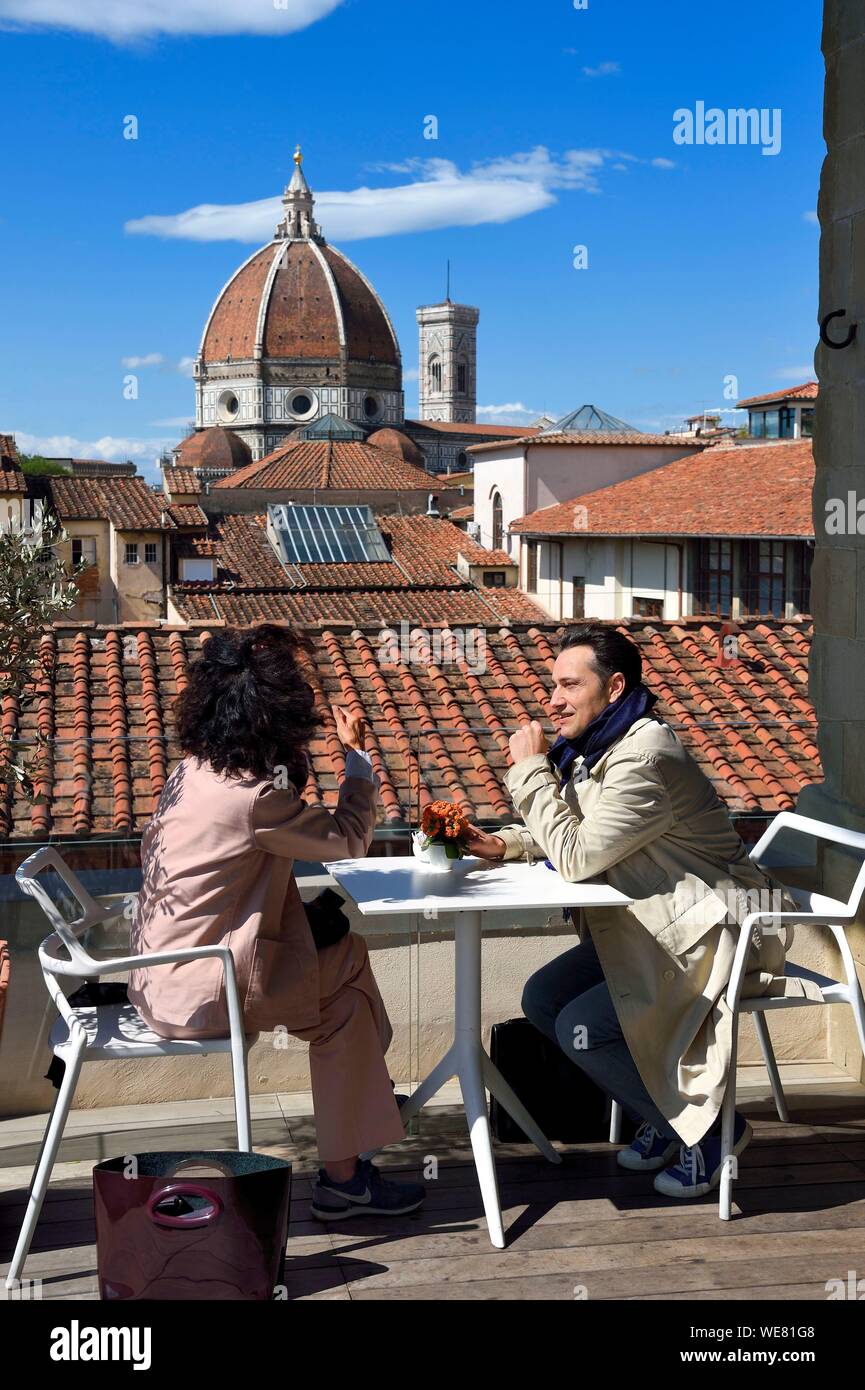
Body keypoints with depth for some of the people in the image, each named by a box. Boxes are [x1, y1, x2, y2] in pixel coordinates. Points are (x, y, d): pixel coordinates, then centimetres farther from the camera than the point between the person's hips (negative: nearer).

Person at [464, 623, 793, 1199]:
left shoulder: (643, 761, -25)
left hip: (713, 937, -10)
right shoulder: (596, 749, 6)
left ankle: (709, 1128, 1)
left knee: (582, 1027, -19)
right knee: (542, 999, 4)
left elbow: (576, 856, -24)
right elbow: (578, 835, 18)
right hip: (649, 927, 10)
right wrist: (504, 844, 1)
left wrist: (531, 769, -17)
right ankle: (665, 1116, 15)